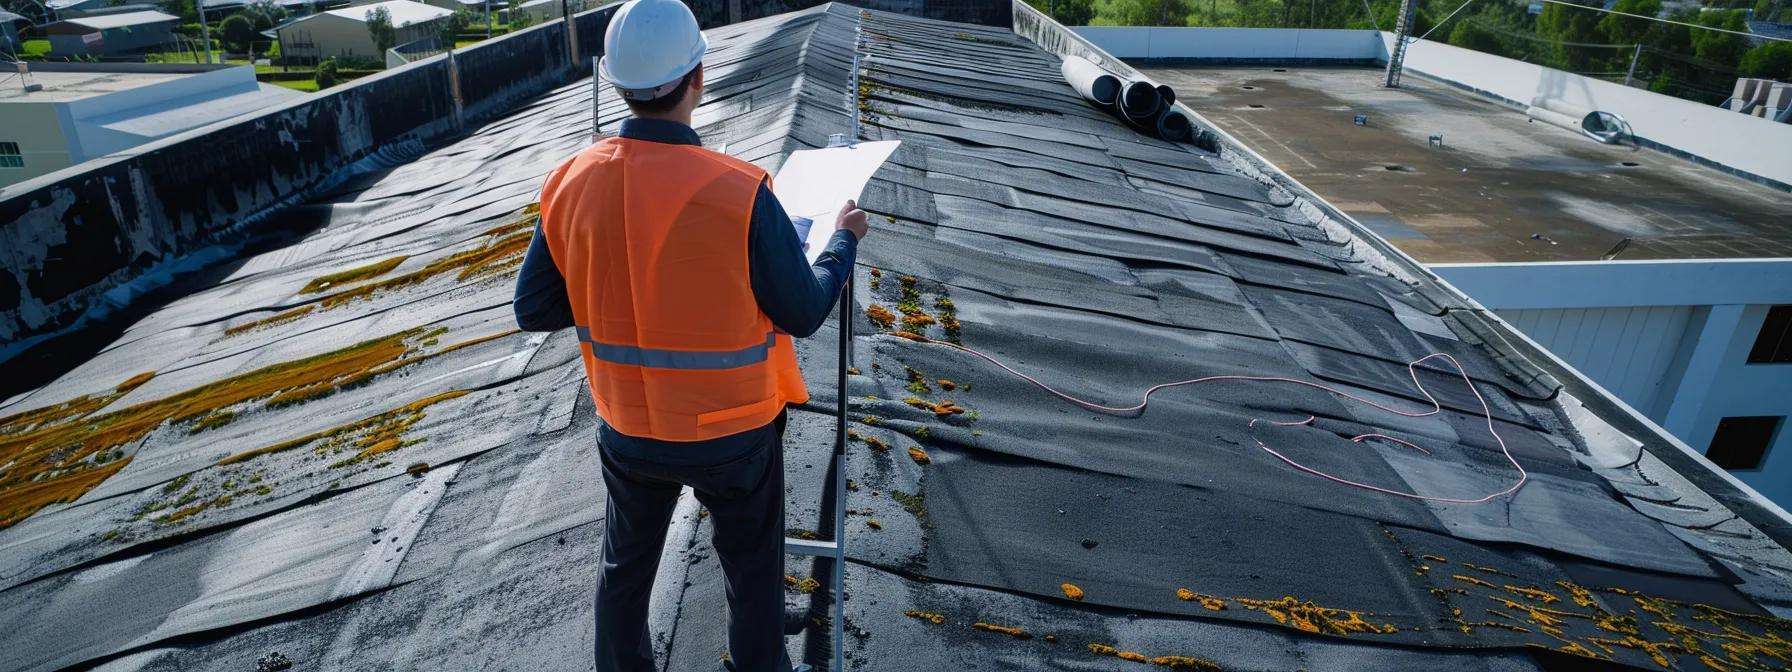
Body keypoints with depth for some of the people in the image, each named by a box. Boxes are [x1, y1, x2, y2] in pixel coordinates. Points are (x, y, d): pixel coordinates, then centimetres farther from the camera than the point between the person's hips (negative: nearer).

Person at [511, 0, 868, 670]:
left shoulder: (572, 183, -13)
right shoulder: (740, 193, -27)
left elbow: (534, 309, -4)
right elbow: (802, 314, -15)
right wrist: (844, 239, 2)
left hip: (629, 426, 4)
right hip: (731, 433, -4)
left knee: (626, 564, 28)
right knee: (754, 574, 21)